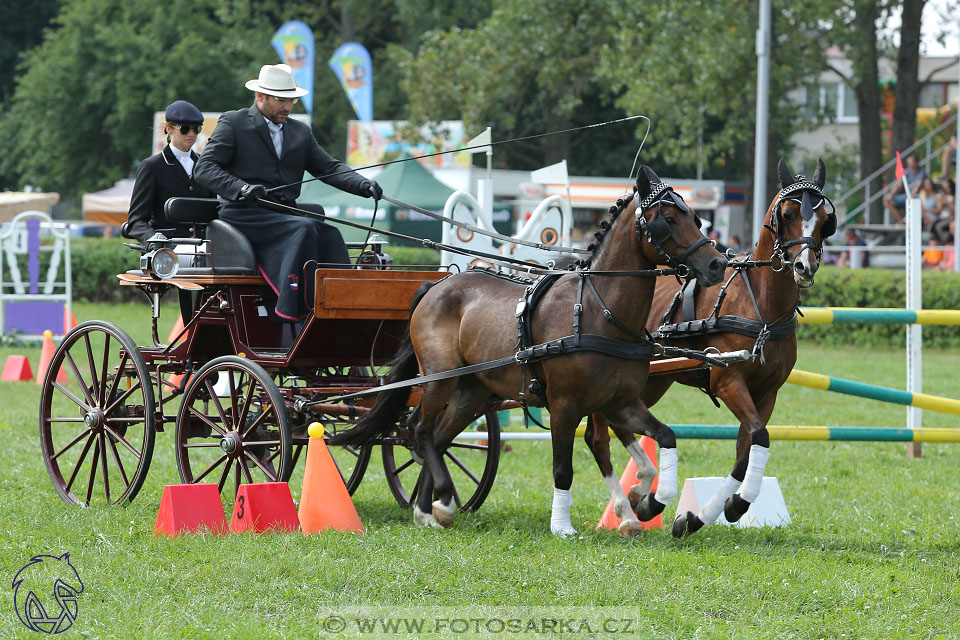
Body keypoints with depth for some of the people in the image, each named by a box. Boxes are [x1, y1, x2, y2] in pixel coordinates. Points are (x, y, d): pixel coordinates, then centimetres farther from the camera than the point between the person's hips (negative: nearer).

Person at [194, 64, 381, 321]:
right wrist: (242, 188, -24)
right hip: (243, 214, -5)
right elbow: (205, 169, -5)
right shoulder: (233, 123, 4)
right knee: (304, 229, -30)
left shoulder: (301, 133, 21)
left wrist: (364, 185, -7)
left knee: (328, 232, -24)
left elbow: (329, 168, 14)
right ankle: (291, 309, -36)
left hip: (284, 213, 5)